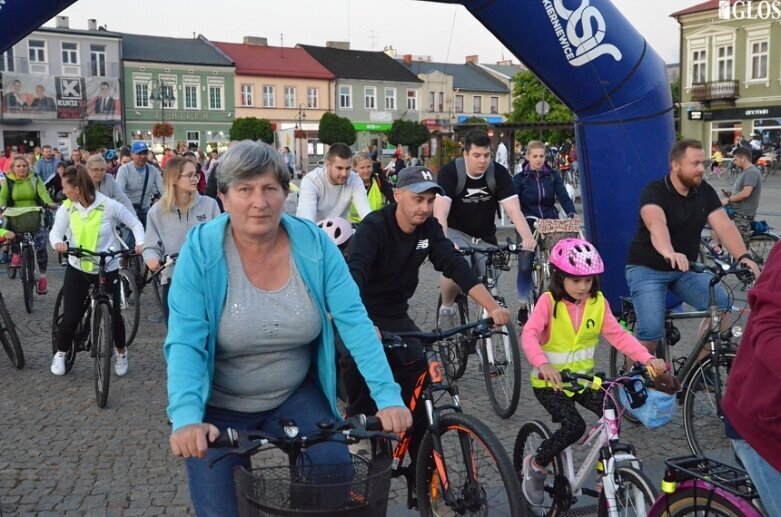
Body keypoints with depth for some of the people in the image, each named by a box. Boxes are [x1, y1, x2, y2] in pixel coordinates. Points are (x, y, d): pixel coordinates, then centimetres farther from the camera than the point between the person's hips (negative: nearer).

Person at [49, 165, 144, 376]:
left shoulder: (108, 205, -15)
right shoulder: (66, 208, -6)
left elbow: (134, 223, -7)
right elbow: (55, 231, -11)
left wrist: (140, 242, -23)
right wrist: (58, 242, -34)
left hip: (108, 269, -2)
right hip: (77, 269, 2)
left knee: (114, 314, 3)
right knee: (71, 316, 1)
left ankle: (121, 353, 28)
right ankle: (60, 353, 26)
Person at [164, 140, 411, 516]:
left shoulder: (314, 243, -12)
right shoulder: (201, 249, -17)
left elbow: (354, 321, -15)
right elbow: (185, 343, -23)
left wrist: (388, 396, -26)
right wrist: (186, 419, -38)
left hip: (296, 397, 2)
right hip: (221, 408, -1)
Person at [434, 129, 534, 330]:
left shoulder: (499, 173, -11)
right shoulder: (450, 172, -18)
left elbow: (513, 210, -19)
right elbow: (440, 212, -30)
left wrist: (528, 238, -38)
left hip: (485, 237, 3)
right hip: (456, 232, -3)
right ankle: (446, 309, -5)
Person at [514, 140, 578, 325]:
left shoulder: (553, 176, 4)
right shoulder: (520, 178, -1)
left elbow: (563, 196, -6)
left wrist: (571, 213, -24)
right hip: (528, 227, -1)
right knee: (525, 267, 1)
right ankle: (523, 308, 12)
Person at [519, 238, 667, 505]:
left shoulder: (598, 303, -2)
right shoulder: (549, 301, -16)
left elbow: (618, 335, -6)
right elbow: (529, 335, -28)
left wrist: (647, 358, -21)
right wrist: (542, 364, -47)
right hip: (550, 381, -5)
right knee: (575, 426, -24)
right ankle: (535, 464, 1)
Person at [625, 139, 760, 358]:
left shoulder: (705, 192, -1)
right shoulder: (654, 191, -18)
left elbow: (724, 225, -12)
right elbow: (656, 223, -39)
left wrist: (743, 257, -30)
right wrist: (669, 253, -59)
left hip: (685, 269, 6)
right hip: (647, 269, -5)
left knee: (722, 305, -14)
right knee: (651, 330, -20)